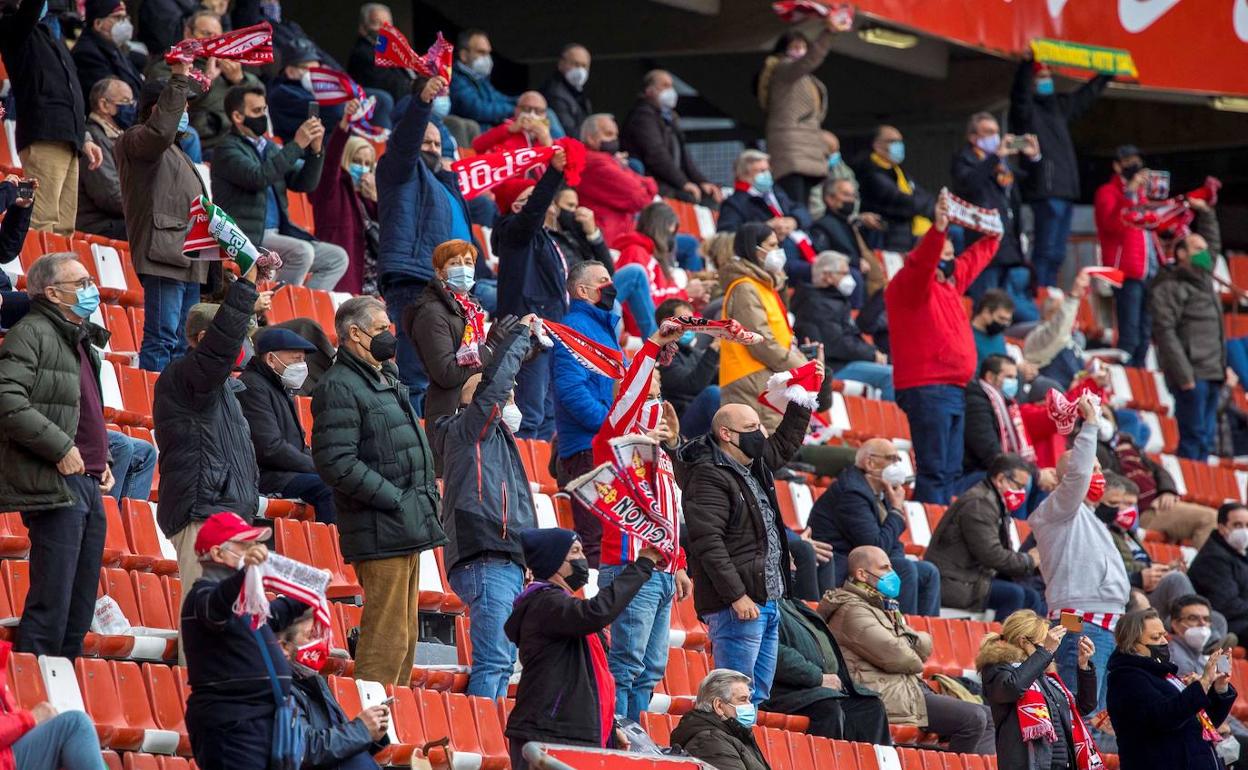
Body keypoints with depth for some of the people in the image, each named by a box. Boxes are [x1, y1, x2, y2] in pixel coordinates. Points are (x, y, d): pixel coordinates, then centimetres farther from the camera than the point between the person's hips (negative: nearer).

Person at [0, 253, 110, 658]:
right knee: (51, 603, -11)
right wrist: (60, 448, -19)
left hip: (88, 487, 9)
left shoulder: (81, 340, 21)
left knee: (80, 610, 10)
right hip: (55, 487, -9)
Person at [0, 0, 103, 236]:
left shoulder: (49, 35, 25)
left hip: (67, 141, 8)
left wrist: (84, 138, 22)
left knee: (65, 228, 4)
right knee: (43, 222, -18)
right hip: (43, 139, -8)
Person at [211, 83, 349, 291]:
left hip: (276, 234, 8)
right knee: (302, 252, -30)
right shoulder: (227, 150, -5)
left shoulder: (269, 147, 19)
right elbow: (258, 177, -23)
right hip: (246, 239, -8)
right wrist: (296, 145, -20)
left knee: (337, 258, 0)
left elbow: (304, 184, 16)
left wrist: (315, 150, -1)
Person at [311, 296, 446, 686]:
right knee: (387, 638, -12)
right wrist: (395, 499, -19)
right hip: (380, 532, -10)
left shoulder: (387, 380, 19)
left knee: (405, 635, 14)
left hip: (408, 529, 10)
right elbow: (336, 463, -21)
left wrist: (428, 491, 14)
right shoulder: (339, 387, -12)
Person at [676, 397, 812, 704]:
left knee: (757, 697, 11)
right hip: (738, 606, -10)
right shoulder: (709, 478, -13)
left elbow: (785, 445, 38)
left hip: (768, 602, 10)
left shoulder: (756, 466, 16)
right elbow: (708, 543, -20)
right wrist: (736, 595, -24)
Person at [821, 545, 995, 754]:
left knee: (987, 716, 4)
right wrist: (916, 660, 3)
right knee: (973, 718, -20)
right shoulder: (852, 610, -9)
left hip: (908, 687, 11)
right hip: (886, 695, -11)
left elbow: (925, 646, 16)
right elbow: (894, 655, -18)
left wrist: (916, 640, -7)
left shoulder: (881, 605, 24)